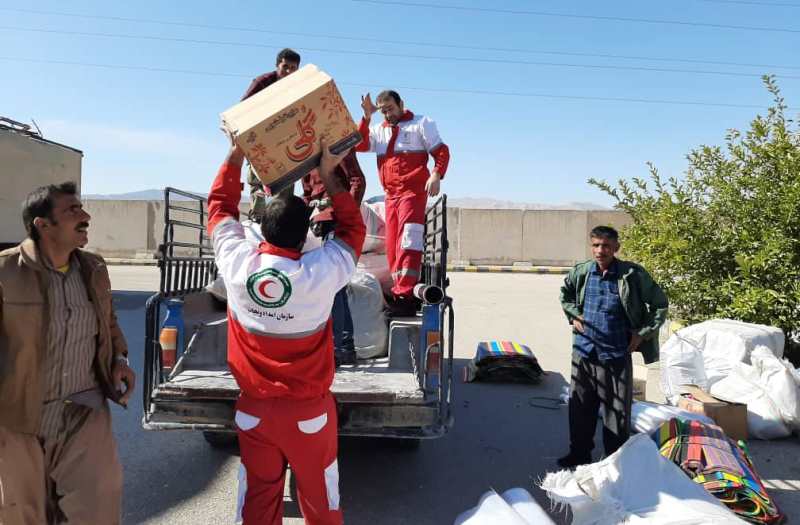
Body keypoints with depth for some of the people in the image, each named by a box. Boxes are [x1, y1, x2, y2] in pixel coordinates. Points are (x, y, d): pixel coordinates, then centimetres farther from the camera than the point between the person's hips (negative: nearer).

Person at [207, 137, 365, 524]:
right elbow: (353, 228, -2)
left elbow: (220, 205, 4)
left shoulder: (237, 264, -15)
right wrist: (328, 174, 0)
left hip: (253, 407, 2)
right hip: (309, 409, -2)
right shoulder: (321, 273, -21)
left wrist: (237, 152, 9)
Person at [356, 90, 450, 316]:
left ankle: (405, 296, -24)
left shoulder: (421, 123, 8)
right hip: (391, 195, 6)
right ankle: (400, 292, 12)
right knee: (392, 246, 5)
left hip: (414, 191, -6)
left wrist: (436, 175, -15)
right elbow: (359, 145, 2)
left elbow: (442, 151, 2)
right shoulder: (378, 130, 19)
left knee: (407, 243, -19)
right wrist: (367, 116, -4)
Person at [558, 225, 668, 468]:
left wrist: (642, 333, -5)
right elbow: (565, 293, 20)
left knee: (617, 412, 7)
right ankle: (579, 454, 31)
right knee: (580, 408, 14)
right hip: (584, 352, 3)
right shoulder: (581, 272, -2)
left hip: (616, 355, -3)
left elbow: (660, 304, -1)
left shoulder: (633, 275, -11)